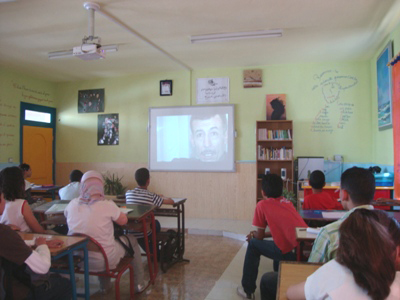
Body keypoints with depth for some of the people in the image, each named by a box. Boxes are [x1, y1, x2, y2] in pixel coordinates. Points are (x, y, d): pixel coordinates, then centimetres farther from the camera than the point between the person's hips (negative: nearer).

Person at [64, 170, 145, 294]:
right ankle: (139, 283, 35)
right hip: (104, 261, -4)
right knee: (131, 239, 21)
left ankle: (104, 285, 45)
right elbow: (124, 221, -5)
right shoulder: (107, 205, -20)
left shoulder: (72, 204, -8)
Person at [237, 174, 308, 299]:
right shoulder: (287, 202, 20)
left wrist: (253, 235, 33)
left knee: (253, 244, 14)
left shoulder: (262, 205, 2)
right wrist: (258, 234, 37)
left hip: (291, 254, -7)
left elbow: (259, 237, 10)